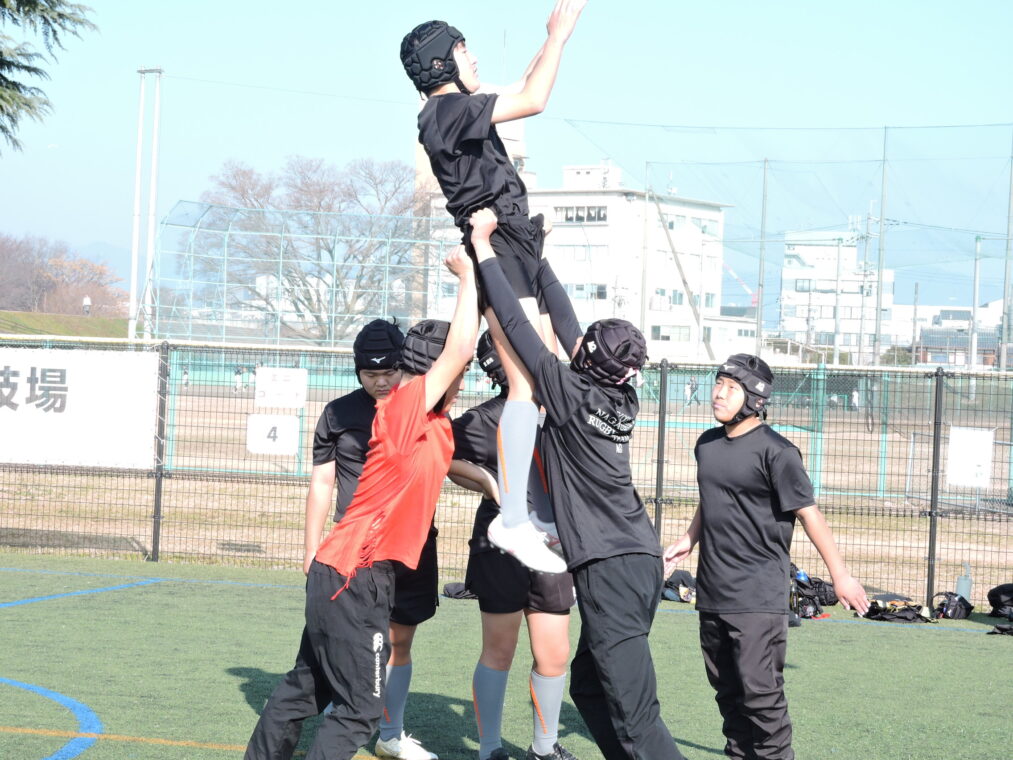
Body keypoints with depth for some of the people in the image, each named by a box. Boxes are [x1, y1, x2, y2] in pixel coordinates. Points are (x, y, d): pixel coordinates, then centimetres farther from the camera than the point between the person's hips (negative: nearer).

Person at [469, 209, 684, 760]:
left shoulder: (570, 393, -9)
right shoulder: (621, 399, 9)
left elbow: (518, 327, -7)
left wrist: (483, 247, -1)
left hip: (609, 566, -9)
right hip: (639, 559, 9)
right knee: (587, 682, 21)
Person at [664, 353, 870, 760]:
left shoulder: (775, 451, -11)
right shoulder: (707, 444, 11)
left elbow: (808, 513, -11)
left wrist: (840, 575, -10)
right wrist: (689, 539, 13)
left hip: (758, 597, -7)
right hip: (712, 590, 7)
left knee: (760, 690, -11)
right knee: (726, 688, 13)